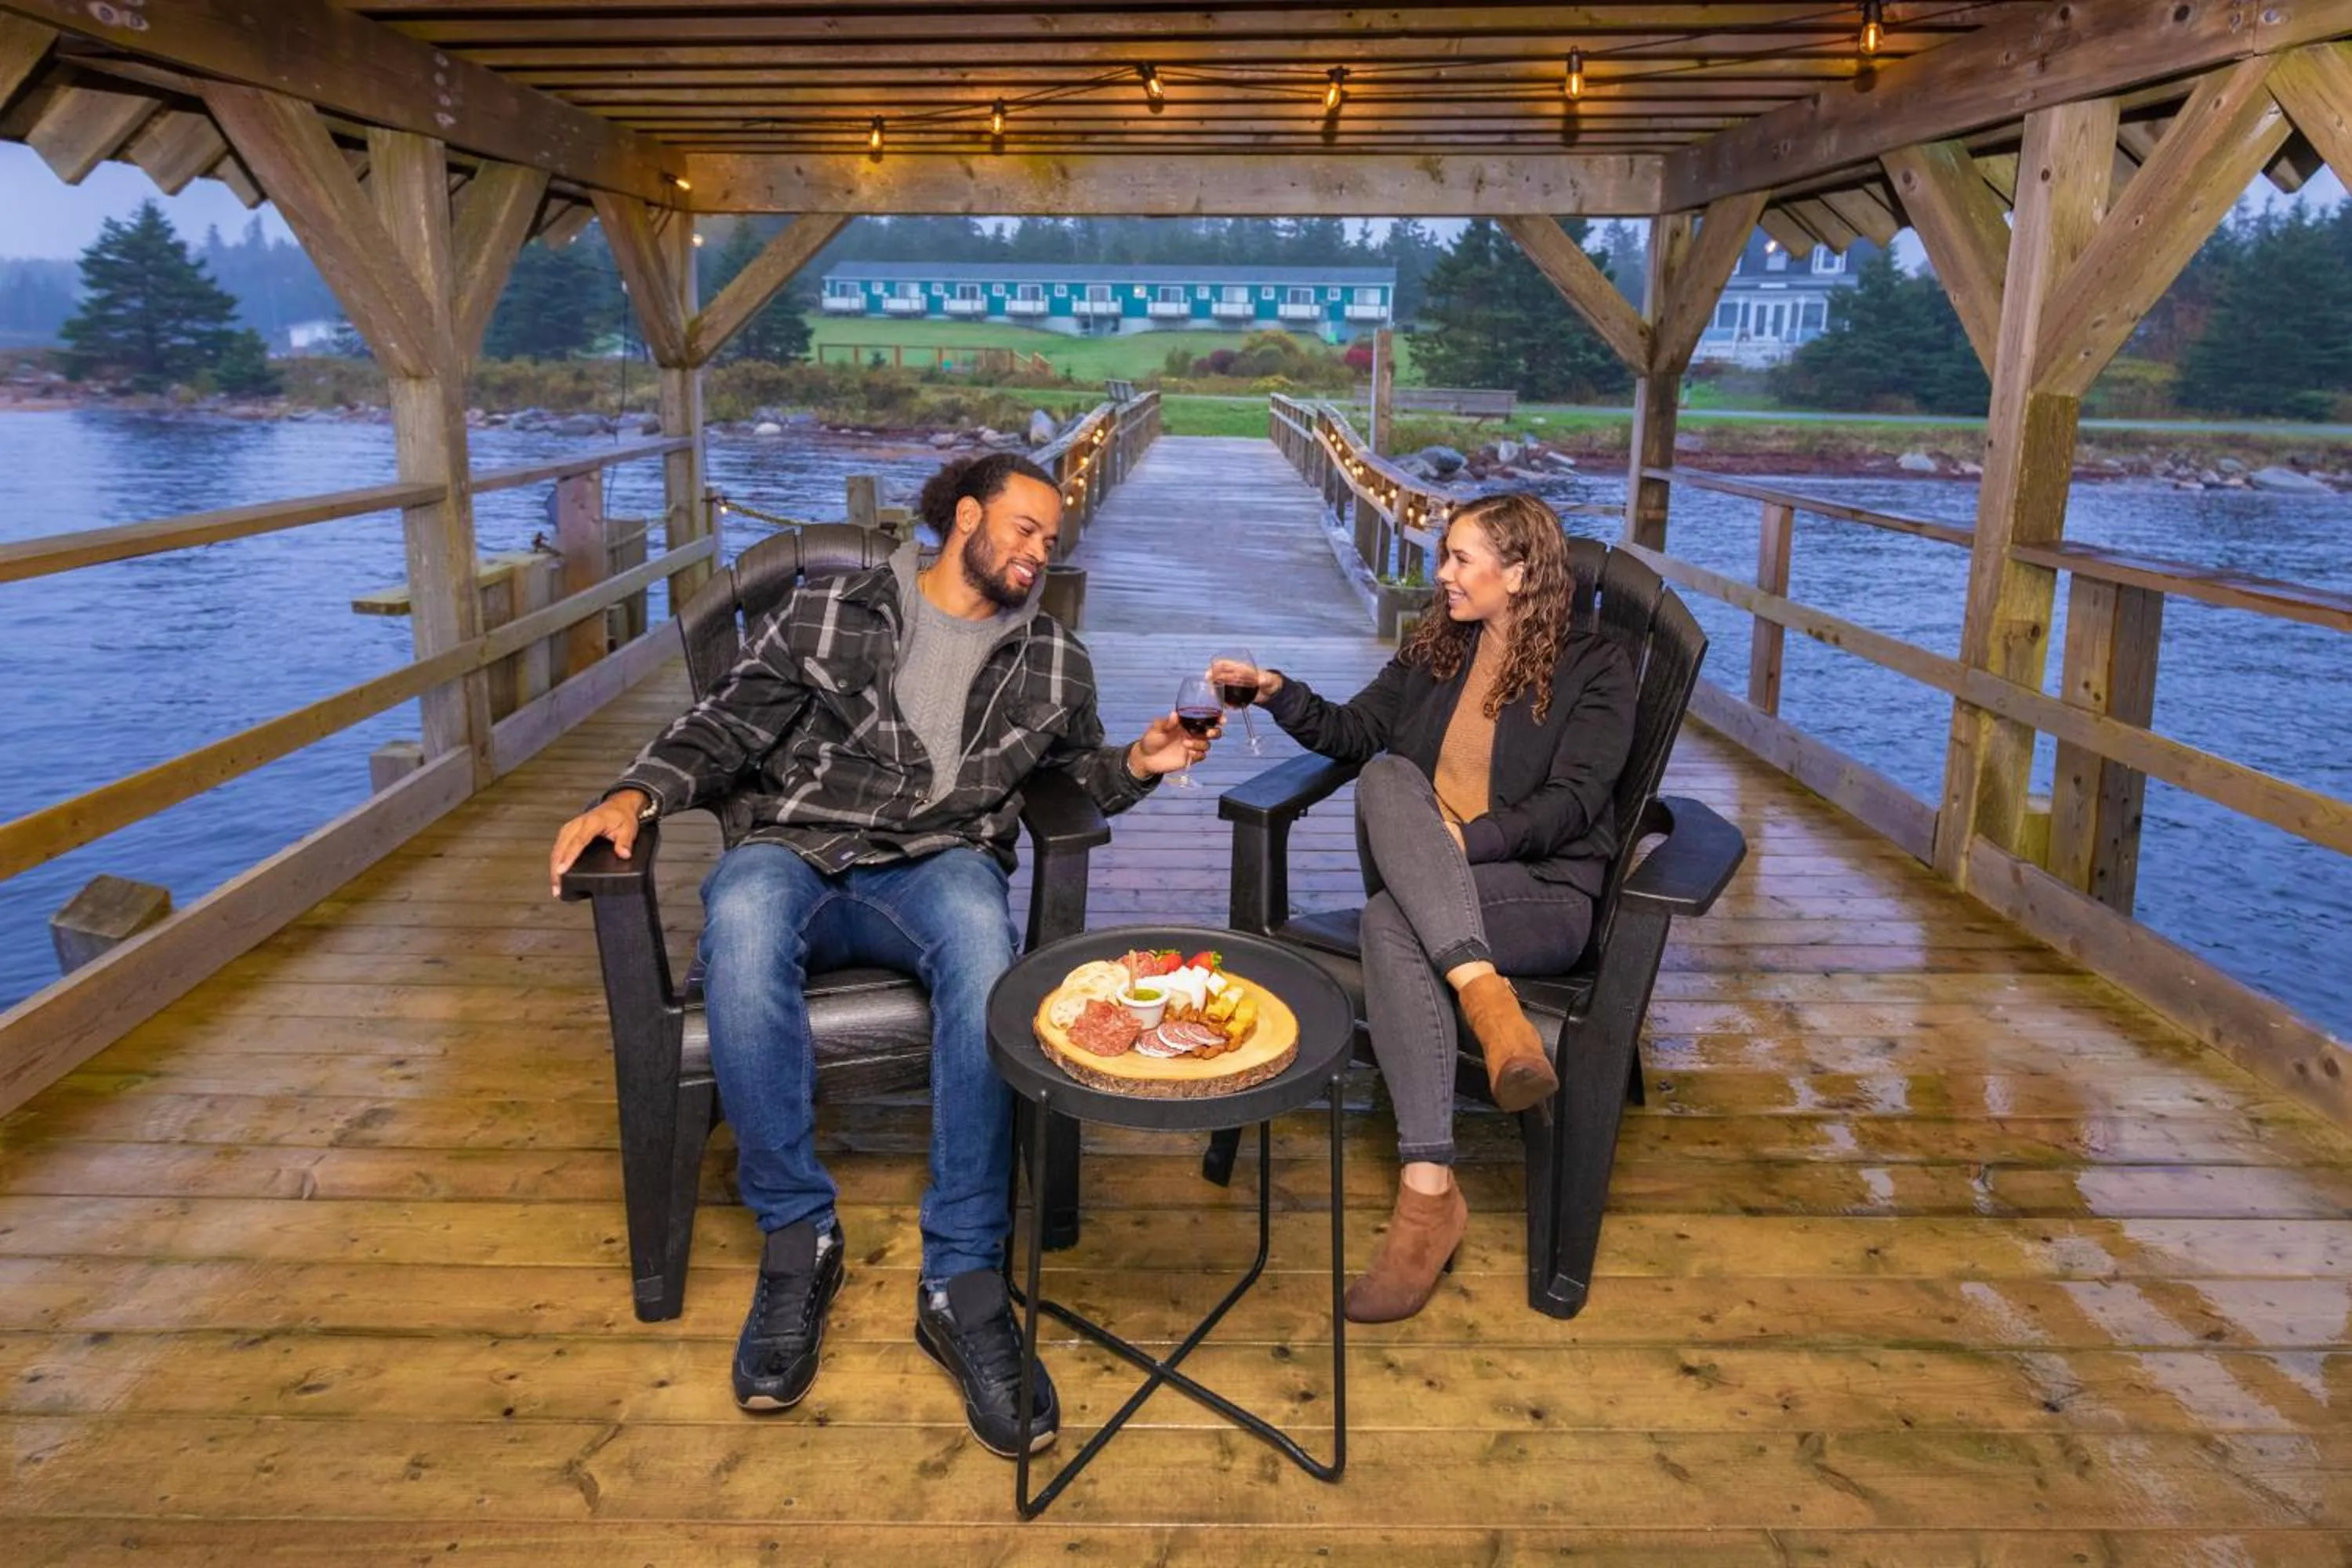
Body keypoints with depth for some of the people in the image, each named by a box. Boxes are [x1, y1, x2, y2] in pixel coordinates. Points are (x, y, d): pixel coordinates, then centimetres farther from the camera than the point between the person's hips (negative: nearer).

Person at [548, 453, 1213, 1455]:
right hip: (800, 851, 0)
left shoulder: (1053, 661, 21)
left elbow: (1079, 770, 30)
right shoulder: (829, 614, 12)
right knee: (742, 912, -39)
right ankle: (797, 1237, -24)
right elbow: (729, 725, 8)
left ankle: (961, 1278, -34)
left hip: (938, 866, 1)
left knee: (978, 927, -38)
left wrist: (1138, 765, 7)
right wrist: (638, 795, -9)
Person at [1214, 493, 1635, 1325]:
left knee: (1391, 923, -35)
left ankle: (1428, 1191, -37)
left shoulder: (1594, 667, 4)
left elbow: (1574, 802, -8)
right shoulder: (1433, 646, 20)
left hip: (1540, 888, -4)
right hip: (1416, 879, 5)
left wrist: (1467, 839, -20)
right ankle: (1488, 999, -43)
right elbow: (1352, 732, 15)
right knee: (1387, 778, -31)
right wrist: (1278, 694, -2)